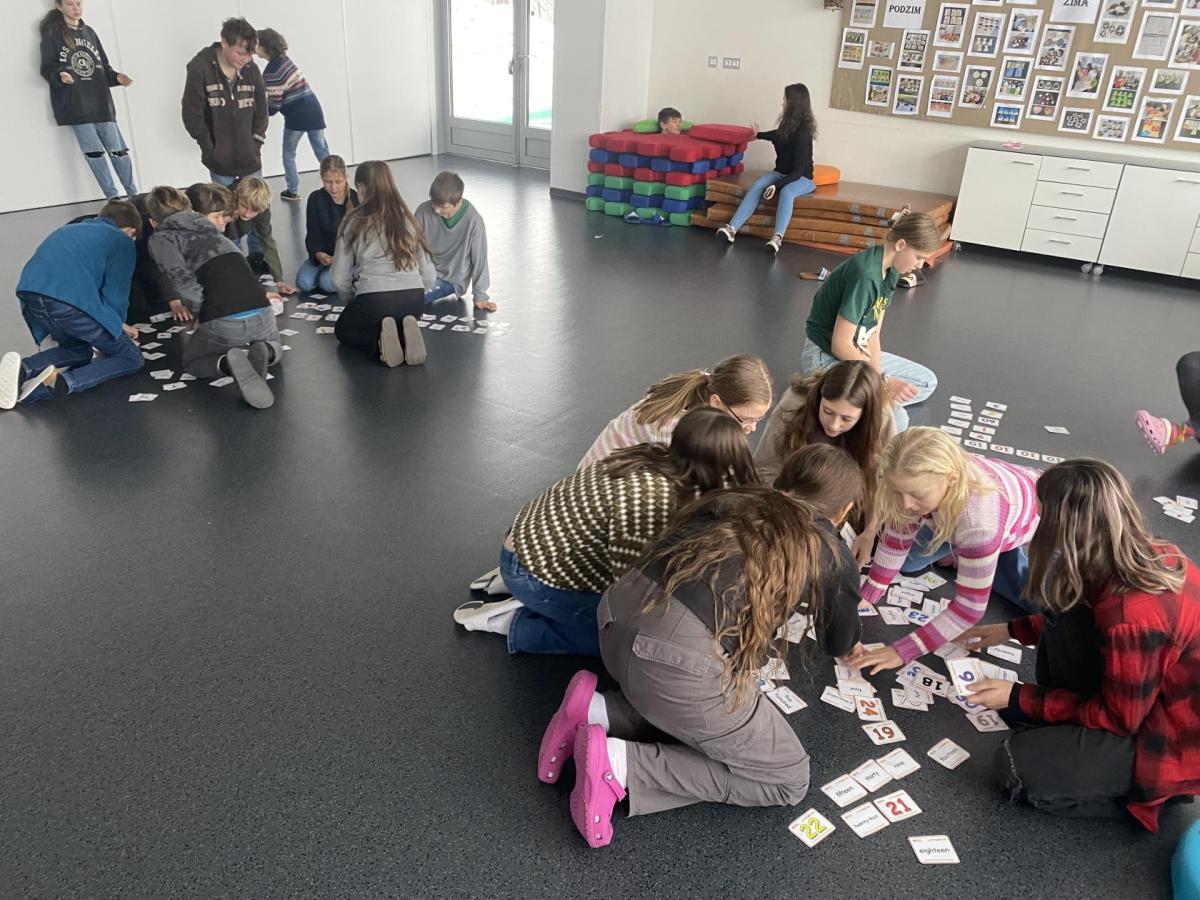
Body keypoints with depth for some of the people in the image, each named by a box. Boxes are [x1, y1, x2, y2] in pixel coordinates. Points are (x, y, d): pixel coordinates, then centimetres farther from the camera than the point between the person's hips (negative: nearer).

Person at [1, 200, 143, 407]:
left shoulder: (71, 229, 36)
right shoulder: (122, 241, 16)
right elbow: (115, 295, 8)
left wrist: (115, 327, 45)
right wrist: (114, 330, 28)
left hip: (30, 292, 7)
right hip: (70, 299, -7)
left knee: (78, 350, 31)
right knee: (131, 358, 9)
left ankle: (24, 368, 2)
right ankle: (64, 382, -16)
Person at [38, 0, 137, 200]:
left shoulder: (89, 32, 16)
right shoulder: (52, 33, 3)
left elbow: (103, 66, 17)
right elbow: (47, 68, -2)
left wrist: (116, 77, -3)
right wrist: (59, 76, -23)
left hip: (100, 102, 4)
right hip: (74, 105, -4)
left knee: (118, 149, -1)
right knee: (93, 152, -7)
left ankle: (134, 197, 7)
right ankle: (114, 199, -2)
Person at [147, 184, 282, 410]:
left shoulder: (161, 238, 9)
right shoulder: (207, 228, 26)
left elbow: (184, 282, -6)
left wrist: (199, 316, 6)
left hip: (224, 322, -4)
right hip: (262, 314, 4)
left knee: (192, 362, 27)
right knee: (275, 346, 37)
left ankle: (228, 362, -5)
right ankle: (265, 352, 2)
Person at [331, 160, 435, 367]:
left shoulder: (355, 222, 2)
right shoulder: (407, 219, 12)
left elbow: (339, 278, 5)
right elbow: (429, 276, 12)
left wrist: (352, 303, 24)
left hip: (373, 300, -3)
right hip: (415, 301, 4)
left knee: (343, 330, 28)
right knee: (399, 319, 38)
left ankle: (379, 343, -5)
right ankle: (405, 334, 1)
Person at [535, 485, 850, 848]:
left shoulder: (738, 500, 23)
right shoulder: (827, 550, 11)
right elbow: (839, 644, 28)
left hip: (619, 612, 7)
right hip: (680, 658, -7)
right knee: (789, 780, 12)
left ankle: (597, 711, 11)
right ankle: (620, 762, -1)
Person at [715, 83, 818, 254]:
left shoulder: (802, 133, -23)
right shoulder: (789, 123, 0)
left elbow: (798, 170, -26)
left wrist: (777, 185, -38)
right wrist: (759, 135, 45)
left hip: (801, 178, -6)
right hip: (781, 173, 6)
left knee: (786, 192, -40)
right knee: (756, 187, -23)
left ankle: (777, 237, -57)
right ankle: (732, 228, -40)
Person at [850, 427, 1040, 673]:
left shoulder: (979, 520, -47)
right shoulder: (918, 481, -31)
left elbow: (969, 607, -40)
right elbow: (896, 540, -15)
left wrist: (902, 651, -40)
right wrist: (866, 596, -19)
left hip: (1031, 520, -3)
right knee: (908, 563, -7)